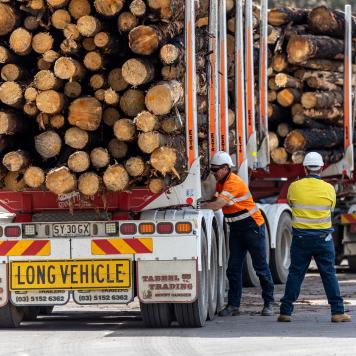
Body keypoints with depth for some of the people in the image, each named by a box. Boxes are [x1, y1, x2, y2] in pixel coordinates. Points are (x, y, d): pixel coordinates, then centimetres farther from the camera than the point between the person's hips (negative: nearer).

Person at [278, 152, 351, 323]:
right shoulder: (329, 189, -5)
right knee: (329, 274, 5)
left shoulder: (294, 187, -5)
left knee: (295, 274, 6)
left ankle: (285, 311, 7)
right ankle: (337, 312, 4)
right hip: (323, 237, 0)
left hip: (300, 237, 1)